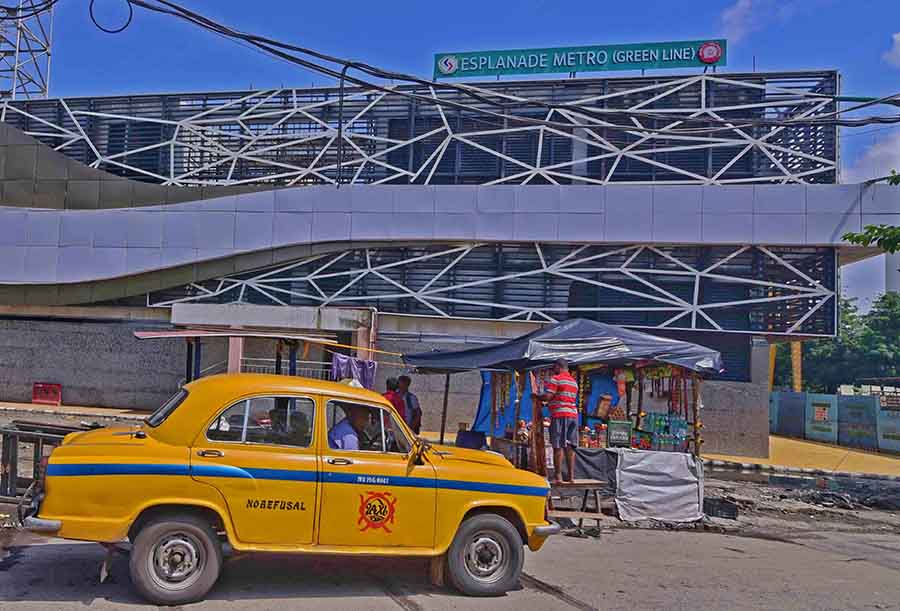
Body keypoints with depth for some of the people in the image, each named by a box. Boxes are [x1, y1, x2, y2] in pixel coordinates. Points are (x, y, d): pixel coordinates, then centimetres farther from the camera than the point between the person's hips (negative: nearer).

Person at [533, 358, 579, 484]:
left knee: (558, 446, -4)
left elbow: (547, 396, -13)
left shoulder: (556, 379, -4)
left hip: (559, 415, -7)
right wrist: (549, 404, 28)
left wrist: (536, 396, 5)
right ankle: (571, 475, 7)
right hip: (573, 414, 7)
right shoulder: (574, 382, 20)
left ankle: (558, 476, -4)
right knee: (570, 447, 7)